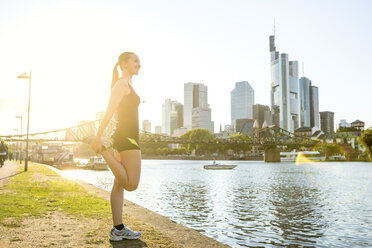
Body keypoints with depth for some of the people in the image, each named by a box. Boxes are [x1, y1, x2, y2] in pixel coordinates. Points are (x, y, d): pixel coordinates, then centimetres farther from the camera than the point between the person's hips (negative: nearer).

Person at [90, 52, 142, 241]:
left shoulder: (125, 85, 21)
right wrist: (98, 137, -20)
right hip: (127, 137, -10)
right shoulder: (123, 83, -7)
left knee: (120, 184, 7)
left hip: (123, 137, 10)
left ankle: (118, 229, 11)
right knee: (131, 185, -10)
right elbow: (109, 111, -16)